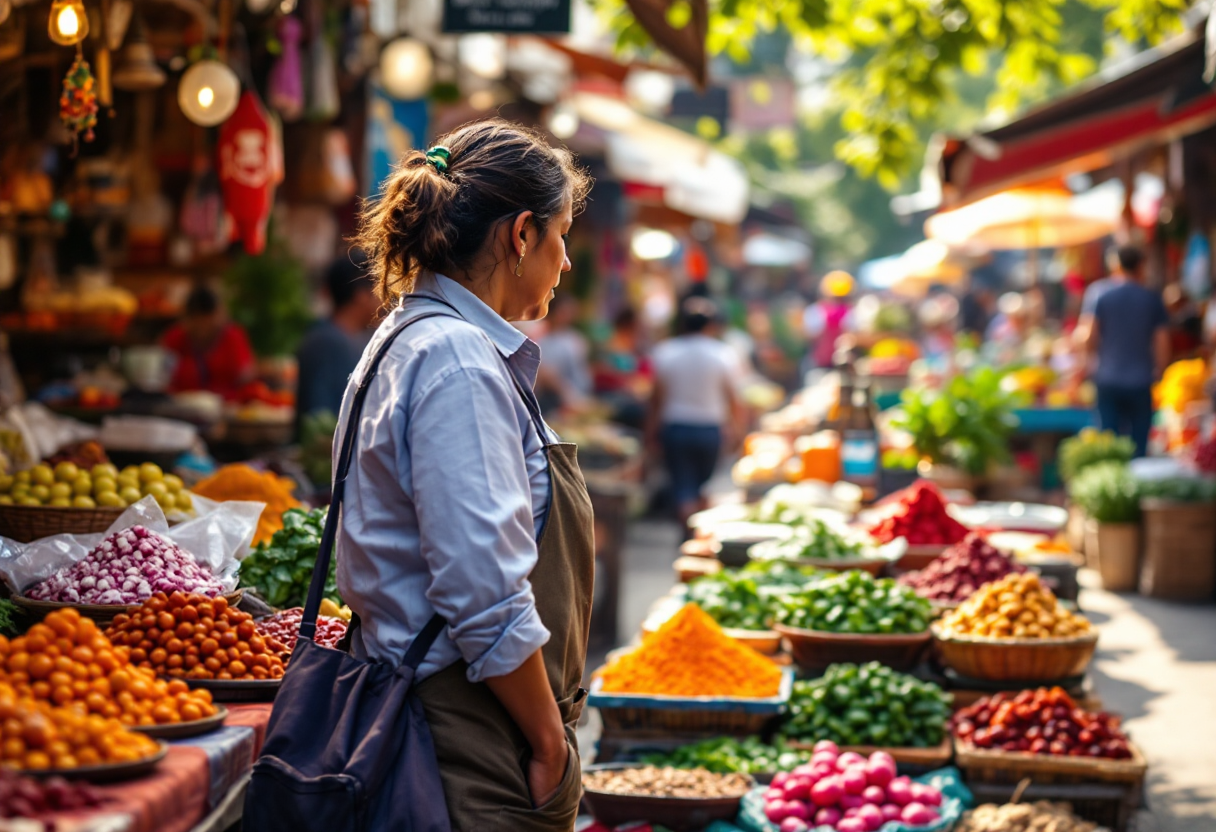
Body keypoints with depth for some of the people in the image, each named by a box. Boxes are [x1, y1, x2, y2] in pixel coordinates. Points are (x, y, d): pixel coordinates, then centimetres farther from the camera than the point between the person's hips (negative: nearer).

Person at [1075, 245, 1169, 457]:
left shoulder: (1103, 296, 0)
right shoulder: (1153, 299, 0)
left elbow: (1089, 341, -3)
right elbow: (1162, 344, 0)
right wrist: (1158, 371, 17)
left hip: (1108, 380, 1)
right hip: (1140, 382, -1)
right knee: (1139, 445, 3)